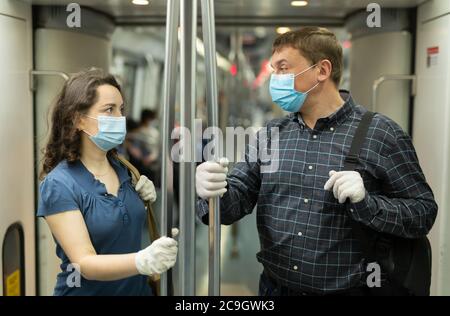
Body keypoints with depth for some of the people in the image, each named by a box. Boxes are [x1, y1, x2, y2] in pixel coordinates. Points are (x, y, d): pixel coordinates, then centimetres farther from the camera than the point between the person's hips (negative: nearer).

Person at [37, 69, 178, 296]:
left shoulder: (124, 170, -2)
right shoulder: (59, 185, -19)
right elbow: (84, 263, -25)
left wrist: (146, 203, -9)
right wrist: (144, 261, -41)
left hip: (137, 288, 5)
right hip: (88, 290, -5)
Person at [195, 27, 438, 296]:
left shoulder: (382, 135, -11)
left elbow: (424, 212, -8)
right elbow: (238, 197, -1)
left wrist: (365, 202, -24)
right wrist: (217, 192, -23)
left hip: (347, 290, -3)